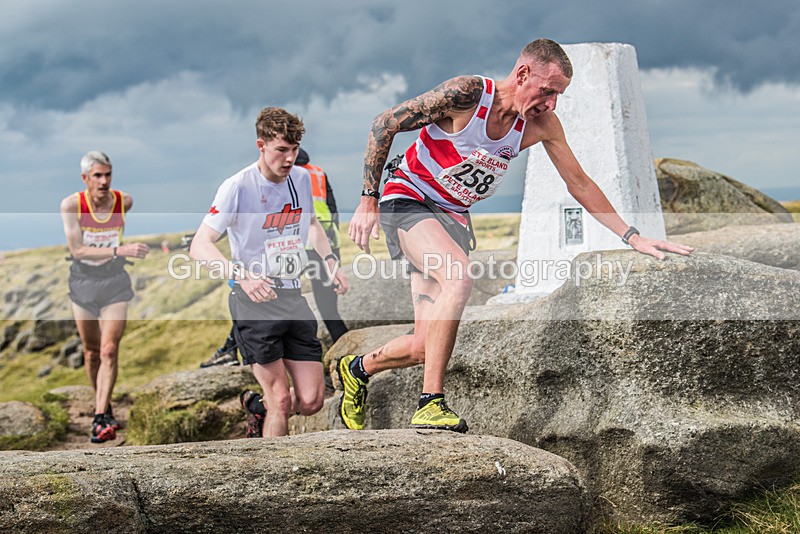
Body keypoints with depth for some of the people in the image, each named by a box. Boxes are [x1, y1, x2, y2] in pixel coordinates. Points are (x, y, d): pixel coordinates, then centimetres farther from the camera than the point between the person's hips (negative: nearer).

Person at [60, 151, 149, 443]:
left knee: (109, 351, -13)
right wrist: (119, 250, -29)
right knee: (91, 352, 11)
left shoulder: (125, 201, -9)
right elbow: (77, 251, -20)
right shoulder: (71, 204, -14)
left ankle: (100, 419, -13)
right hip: (83, 281, 1)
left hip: (114, 282, -1)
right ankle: (104, 408, 28)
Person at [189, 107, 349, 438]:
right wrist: (241, 275, -34)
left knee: (311, 401, 1)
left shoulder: (301, 178, 6)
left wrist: (330, 261, 14)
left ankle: (256, 407, 31)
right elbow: (199, 246, -18)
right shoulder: (238, 187, -12)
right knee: (281, 399, -10)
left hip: (294, 299, 6)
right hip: (255, 301, -6)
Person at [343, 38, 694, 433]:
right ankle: (431, 402, -30)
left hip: (454, 216, 6)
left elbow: (579, 184, 5)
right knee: (459, 277, -34)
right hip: (408, 202, -6)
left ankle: (358, 368, 27)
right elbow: (384, 124, -14)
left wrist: (634, 238, 2)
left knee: (424, 347, -3)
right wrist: (368, 200, -14)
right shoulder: (465, 94, -22)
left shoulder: (542, 124, -6)